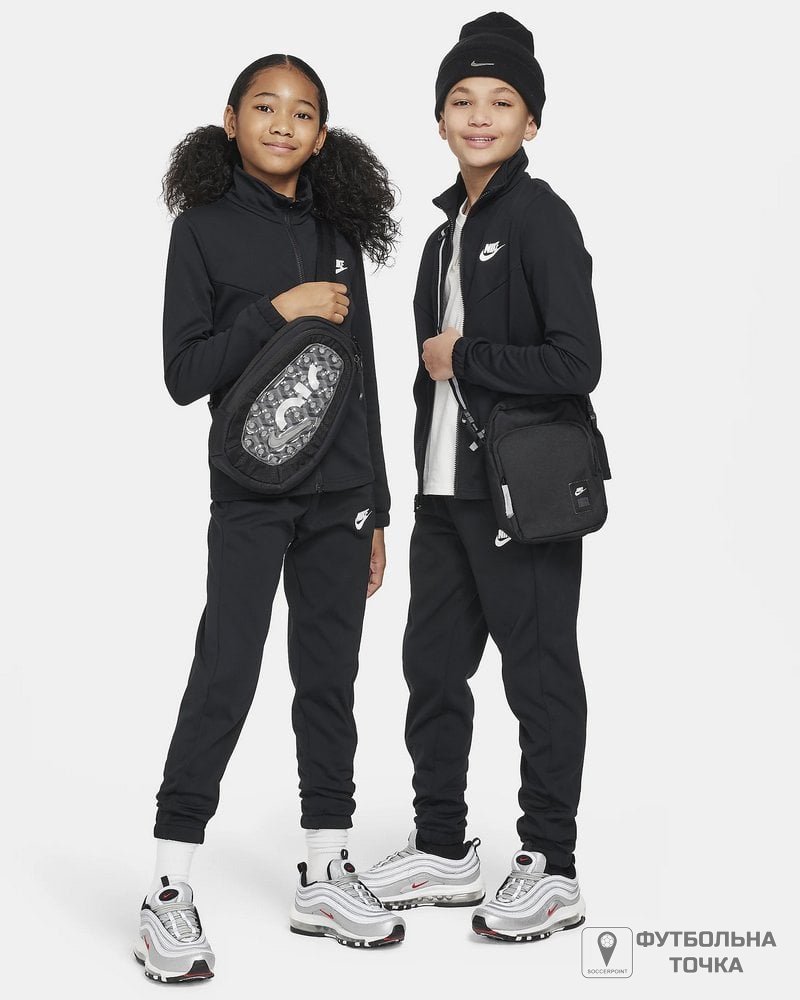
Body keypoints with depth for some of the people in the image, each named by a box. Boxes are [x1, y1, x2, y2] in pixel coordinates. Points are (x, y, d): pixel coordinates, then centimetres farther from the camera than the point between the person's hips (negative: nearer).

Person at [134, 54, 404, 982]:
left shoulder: (339, 233, 12)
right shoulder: (206, 227, 0)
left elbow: (361, 379, 14)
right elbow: (183, 373, -6)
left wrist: (375, 509, 14)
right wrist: (277, 311, -15)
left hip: (341, 495, 5)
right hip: (252, 494, -4)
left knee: (329, 679, 8)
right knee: (225, 678, -8)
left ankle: (325, 876, 19)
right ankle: (168, 893, 0)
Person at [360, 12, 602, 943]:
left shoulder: (539, 216, -9)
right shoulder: (449, 229, 16)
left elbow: (575, 362, -18)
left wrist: (461, 356, -10)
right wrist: (425, 482, 14)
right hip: (446, 487, 8)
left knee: (540, 675, 2)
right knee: (432, 663, 13)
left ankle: (551, 870, 13)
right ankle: (444, 850, 27)